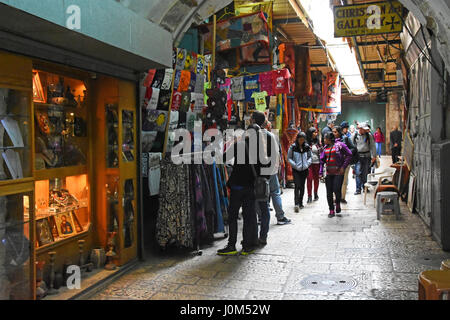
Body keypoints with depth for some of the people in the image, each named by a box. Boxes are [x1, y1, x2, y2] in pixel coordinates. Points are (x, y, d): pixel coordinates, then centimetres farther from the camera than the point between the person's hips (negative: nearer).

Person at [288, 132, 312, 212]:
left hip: (305, 169, 3)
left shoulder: (307, 147, 3)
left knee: (302, 186, 10)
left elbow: (310, 157, 13)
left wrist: (308, 163, -4)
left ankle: (300, 202, 22)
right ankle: (296, 204, -16)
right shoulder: (293, 147, -5)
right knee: (297, 186, -12)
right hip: (296, 170, -3)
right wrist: (294, 165, -13)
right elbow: (289, 158, 0)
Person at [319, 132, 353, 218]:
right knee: (329, 192, 3)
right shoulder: (326, 147, 11)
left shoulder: (340, 145, -5)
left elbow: (349, 155, -4)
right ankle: (331, 210, 13)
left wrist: (343, 167, -10)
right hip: (329, 173, 5)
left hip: (338, 172, -5)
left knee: (337, 190, -12)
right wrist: (321, 172, 5)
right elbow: (322, 160, 14)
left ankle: (338, 204, 18)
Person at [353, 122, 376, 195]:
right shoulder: (355, 136, 2)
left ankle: (364, 187, 23)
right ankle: (358, 189, -7)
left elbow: (372, 146, 4)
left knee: (365, 173, 7)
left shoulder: (369, 136, 3)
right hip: (358, 156, -1)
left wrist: (374, 156, -1)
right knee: (358, 173, -9)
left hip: (366, 156, 1)